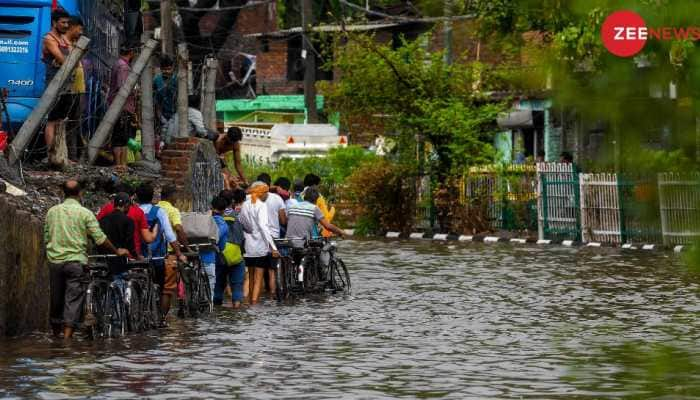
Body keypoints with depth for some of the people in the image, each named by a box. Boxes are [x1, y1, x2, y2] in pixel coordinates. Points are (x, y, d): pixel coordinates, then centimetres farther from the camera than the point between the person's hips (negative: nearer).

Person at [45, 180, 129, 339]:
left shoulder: (52, 211, 7)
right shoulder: (85, 213, -4)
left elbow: (46, 238, 12)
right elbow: (100, 238, -6)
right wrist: (117, 251, 7)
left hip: (55, 261, 4)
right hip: (76, 261, -4)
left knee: (56, 300, 13)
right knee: (73, 301, -3)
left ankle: (56, 336, 22)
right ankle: (67, 337, -11)